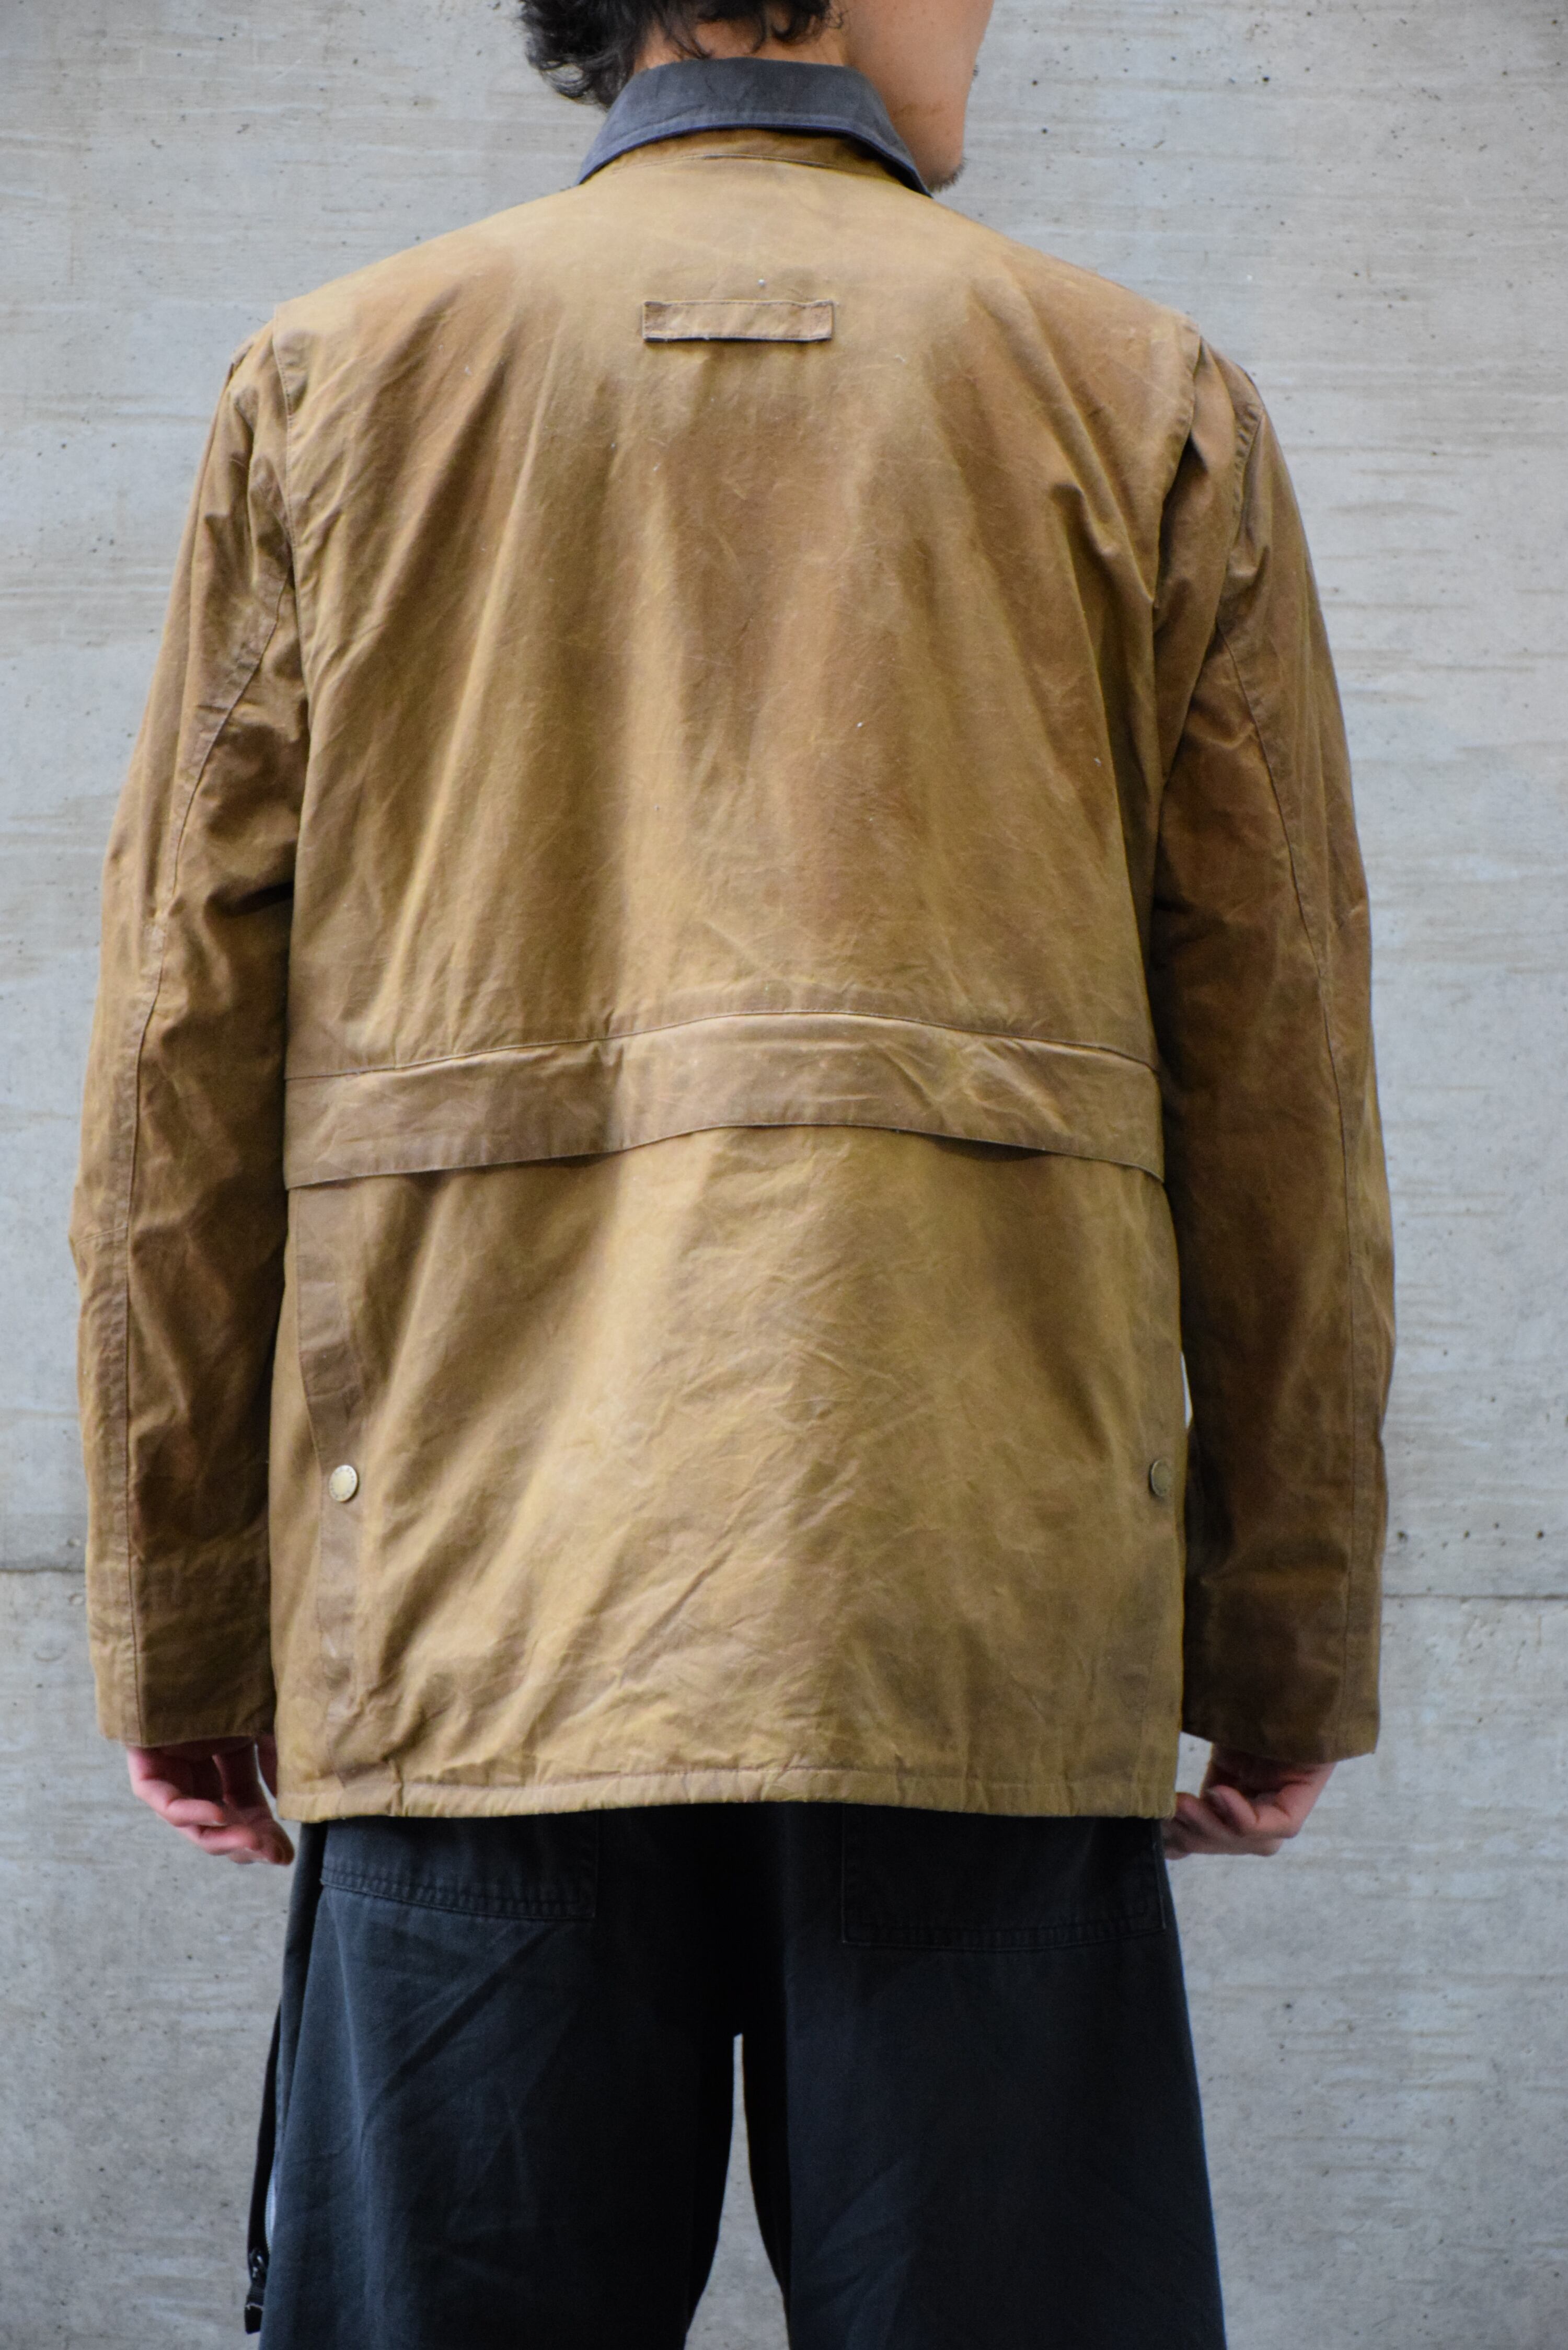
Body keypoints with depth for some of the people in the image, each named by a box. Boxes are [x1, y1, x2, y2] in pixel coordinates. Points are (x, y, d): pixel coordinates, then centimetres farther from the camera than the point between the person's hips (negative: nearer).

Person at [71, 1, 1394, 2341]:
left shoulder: (335, 380, 11)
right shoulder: (1145, 400, 10)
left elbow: (185, 1046, 7)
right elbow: (1277, 1070, 7)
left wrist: (178, 1615, 12)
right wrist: (1291, 1631, 13)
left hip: (473, 1603, 1)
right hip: (983, 1613, -1)